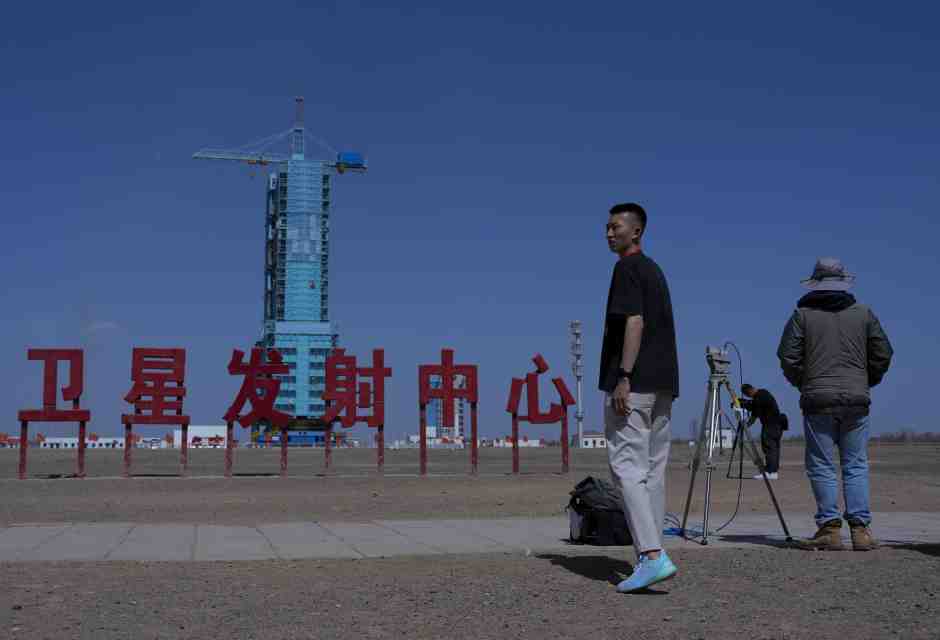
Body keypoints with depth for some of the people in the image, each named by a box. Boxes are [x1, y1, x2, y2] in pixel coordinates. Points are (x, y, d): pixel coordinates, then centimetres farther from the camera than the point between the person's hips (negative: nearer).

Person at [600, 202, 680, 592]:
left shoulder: (627, 268, -8)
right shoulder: (655, 270, 21)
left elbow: (635, 322, -18)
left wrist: (624, 377, -23)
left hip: (634, 384, -10)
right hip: (663, 384, 10)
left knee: (627, 466, -11)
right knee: (653, 469, 9)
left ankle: (652, 555, -20)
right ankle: (651, 556, 11)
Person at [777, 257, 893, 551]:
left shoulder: (803, 314, 2)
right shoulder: (862, 313, 8)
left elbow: (788, 357, -2)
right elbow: (883, 354, 7)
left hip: (818, 400, -2)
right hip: (857, 400, 2)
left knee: (821, 466, 2)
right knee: (856, 465, 8)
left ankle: (830, 528, -2)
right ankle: (860, 529, 4)